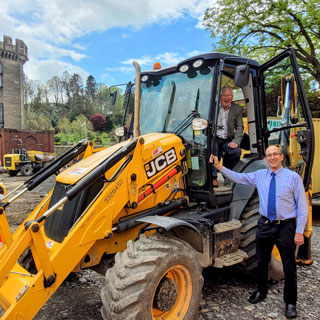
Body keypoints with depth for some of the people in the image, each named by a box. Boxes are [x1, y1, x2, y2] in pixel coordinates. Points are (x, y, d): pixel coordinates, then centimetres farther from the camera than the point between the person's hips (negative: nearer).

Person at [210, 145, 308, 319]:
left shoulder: (293, 177, -9)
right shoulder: (260, 175, 2)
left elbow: (302, 206, -8)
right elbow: (238, 177, 5)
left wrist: (299, 232, -12)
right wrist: (219, 167, -5)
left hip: (286, 227, -3)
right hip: (265, 225, 4)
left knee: (289, 267, 8)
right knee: (262, 262, 17)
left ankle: (290, 303, 27)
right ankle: (261, 292, 40)